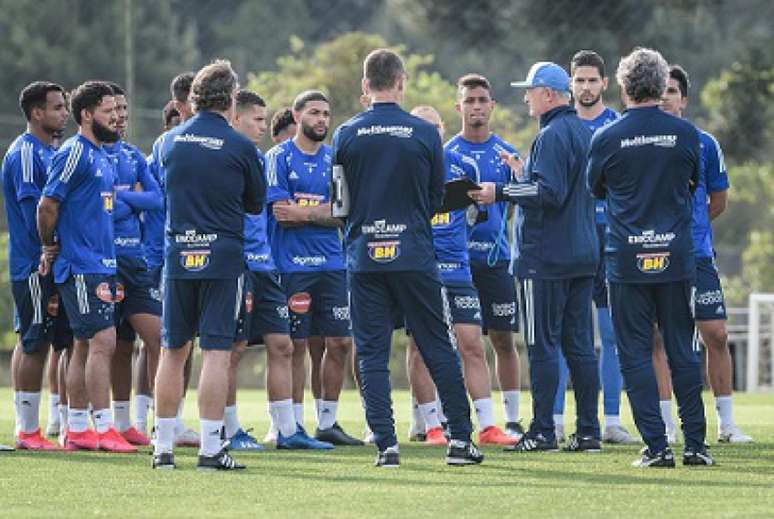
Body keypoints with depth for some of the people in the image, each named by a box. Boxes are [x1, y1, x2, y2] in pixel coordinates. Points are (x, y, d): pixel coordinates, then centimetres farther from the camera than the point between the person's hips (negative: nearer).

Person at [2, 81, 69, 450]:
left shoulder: (48, 153, 17)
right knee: (34, 344, -7)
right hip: (35, 267, -10)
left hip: (45, 267, 10)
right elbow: (34, 212, -19)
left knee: (31, 343, 11)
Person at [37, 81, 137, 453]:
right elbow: (47, 205, -15)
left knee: (86, 345, 10)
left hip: (101, 265, 9)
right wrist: (50, 247, -3)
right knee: (102, 340, -12)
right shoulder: (74, 153, -12)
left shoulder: (100, 156, 18)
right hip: (82, 267, -9)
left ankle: (76, 430, 14)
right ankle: (103, 429, -12)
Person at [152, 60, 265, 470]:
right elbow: (257, 203, 5)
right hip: (223, 256, -3)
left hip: (177, 254, 4)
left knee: (173, 352, 10)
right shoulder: (239, 147, -6)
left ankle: (163, 446, 13)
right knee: (217, 353, -3)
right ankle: (210, 448, -7)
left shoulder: (171, 141, 4)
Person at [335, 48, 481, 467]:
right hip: (414, 255, 0)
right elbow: (437, 198, 6)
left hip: (364, 257, 1)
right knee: (439, 349, 8)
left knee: (372, 354, 5)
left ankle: (386, 444, -1)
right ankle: (459, 437, 7)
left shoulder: (346, 136, -2)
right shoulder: (425, 133, -4)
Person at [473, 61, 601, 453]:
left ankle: (542, 431, -6)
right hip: (583, 255, 9)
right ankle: (589, 431, 8)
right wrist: (525, 174, 27)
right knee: (579, 344, 9)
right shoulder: (584, 132, 16)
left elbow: (550, 194, -22)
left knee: (542, 345, -5)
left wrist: (501, 193, -14)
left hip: (547, 257, -9)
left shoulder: (552, 136, -13)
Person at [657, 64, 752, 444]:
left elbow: (718, 201, 15)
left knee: (716, 334, -1)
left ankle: (726, 423, 8)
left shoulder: (704, 144, 5)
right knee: (656, 338, -2)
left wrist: (690, 225, 12)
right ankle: (665, 424, 5)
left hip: (696, 252, 1)